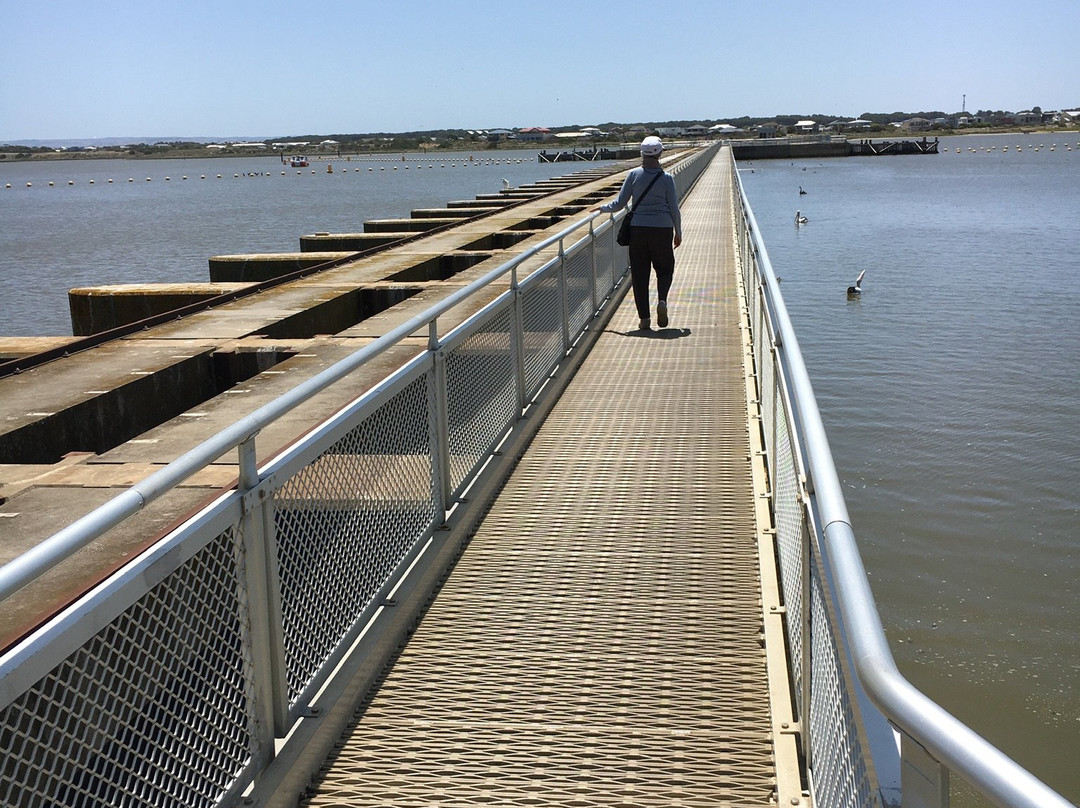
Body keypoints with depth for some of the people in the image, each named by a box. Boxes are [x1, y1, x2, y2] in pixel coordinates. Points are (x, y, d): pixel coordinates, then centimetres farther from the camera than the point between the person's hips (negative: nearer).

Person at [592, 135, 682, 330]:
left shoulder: (634, 175, -3)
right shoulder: (666, 178, -4)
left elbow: (619, 204, -1)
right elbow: (674, 208, 0)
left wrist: (601, 208, 18)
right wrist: (678, 232, 12)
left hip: (638, 229, 1)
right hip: (662, 229, -1)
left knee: (640, 273, 7)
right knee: (665, 268, 16)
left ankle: (644, 318, 5)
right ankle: (662, 300, -11)